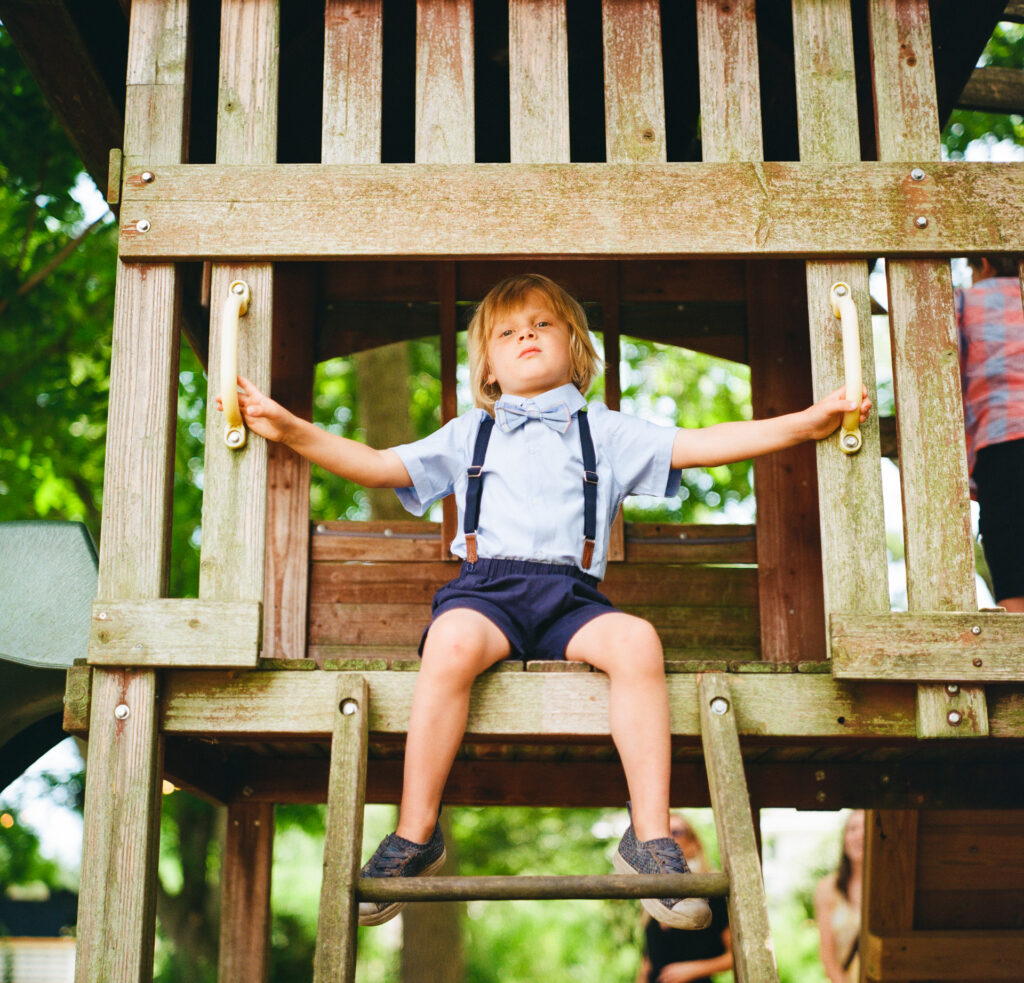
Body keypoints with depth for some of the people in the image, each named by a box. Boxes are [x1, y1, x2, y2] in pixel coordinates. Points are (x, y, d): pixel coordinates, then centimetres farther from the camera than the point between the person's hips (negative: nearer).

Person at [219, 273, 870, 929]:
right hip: (488, 585, 0)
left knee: (637, 640, -32)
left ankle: (651, 838, -26)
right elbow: (379, 465, 21)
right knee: (453, 640, -35)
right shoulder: (466, 436, 25)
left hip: (571, 595, 1)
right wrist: (292, 430, 10)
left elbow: (702, 445, 14)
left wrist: (807, 422, 4)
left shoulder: (606, 431, 22)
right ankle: (416, 833, -26)